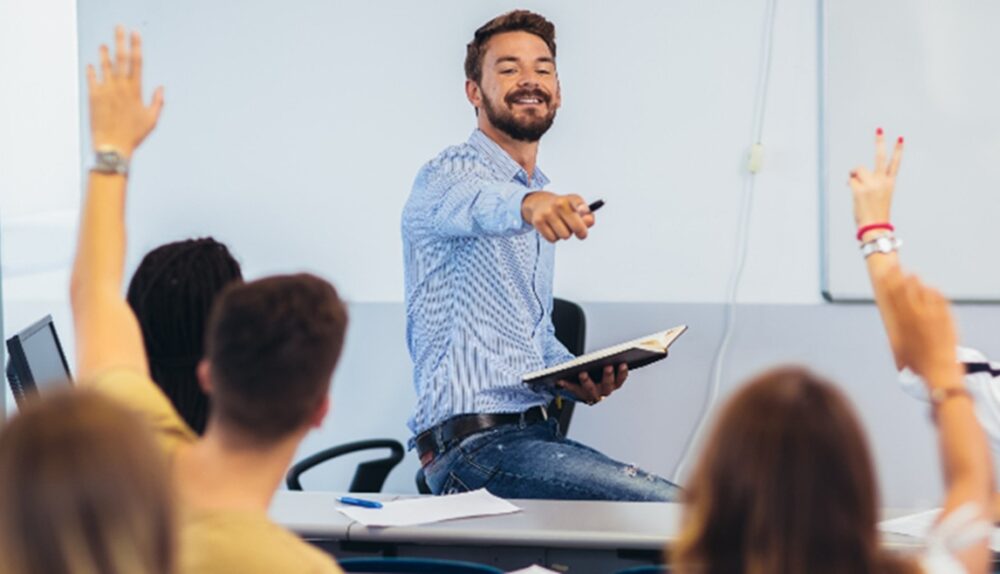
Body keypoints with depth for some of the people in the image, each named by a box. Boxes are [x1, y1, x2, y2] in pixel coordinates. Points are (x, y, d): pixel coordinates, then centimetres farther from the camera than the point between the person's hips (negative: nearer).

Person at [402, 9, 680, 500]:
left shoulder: (542, 198, 22)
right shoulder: (447, 175, -5)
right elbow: (473, 202, -31)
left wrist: (574, 376, 8)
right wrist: (525, 204, -54)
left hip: (534, 433, 9)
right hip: (474, 445, -9)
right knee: (673, 509, -23)